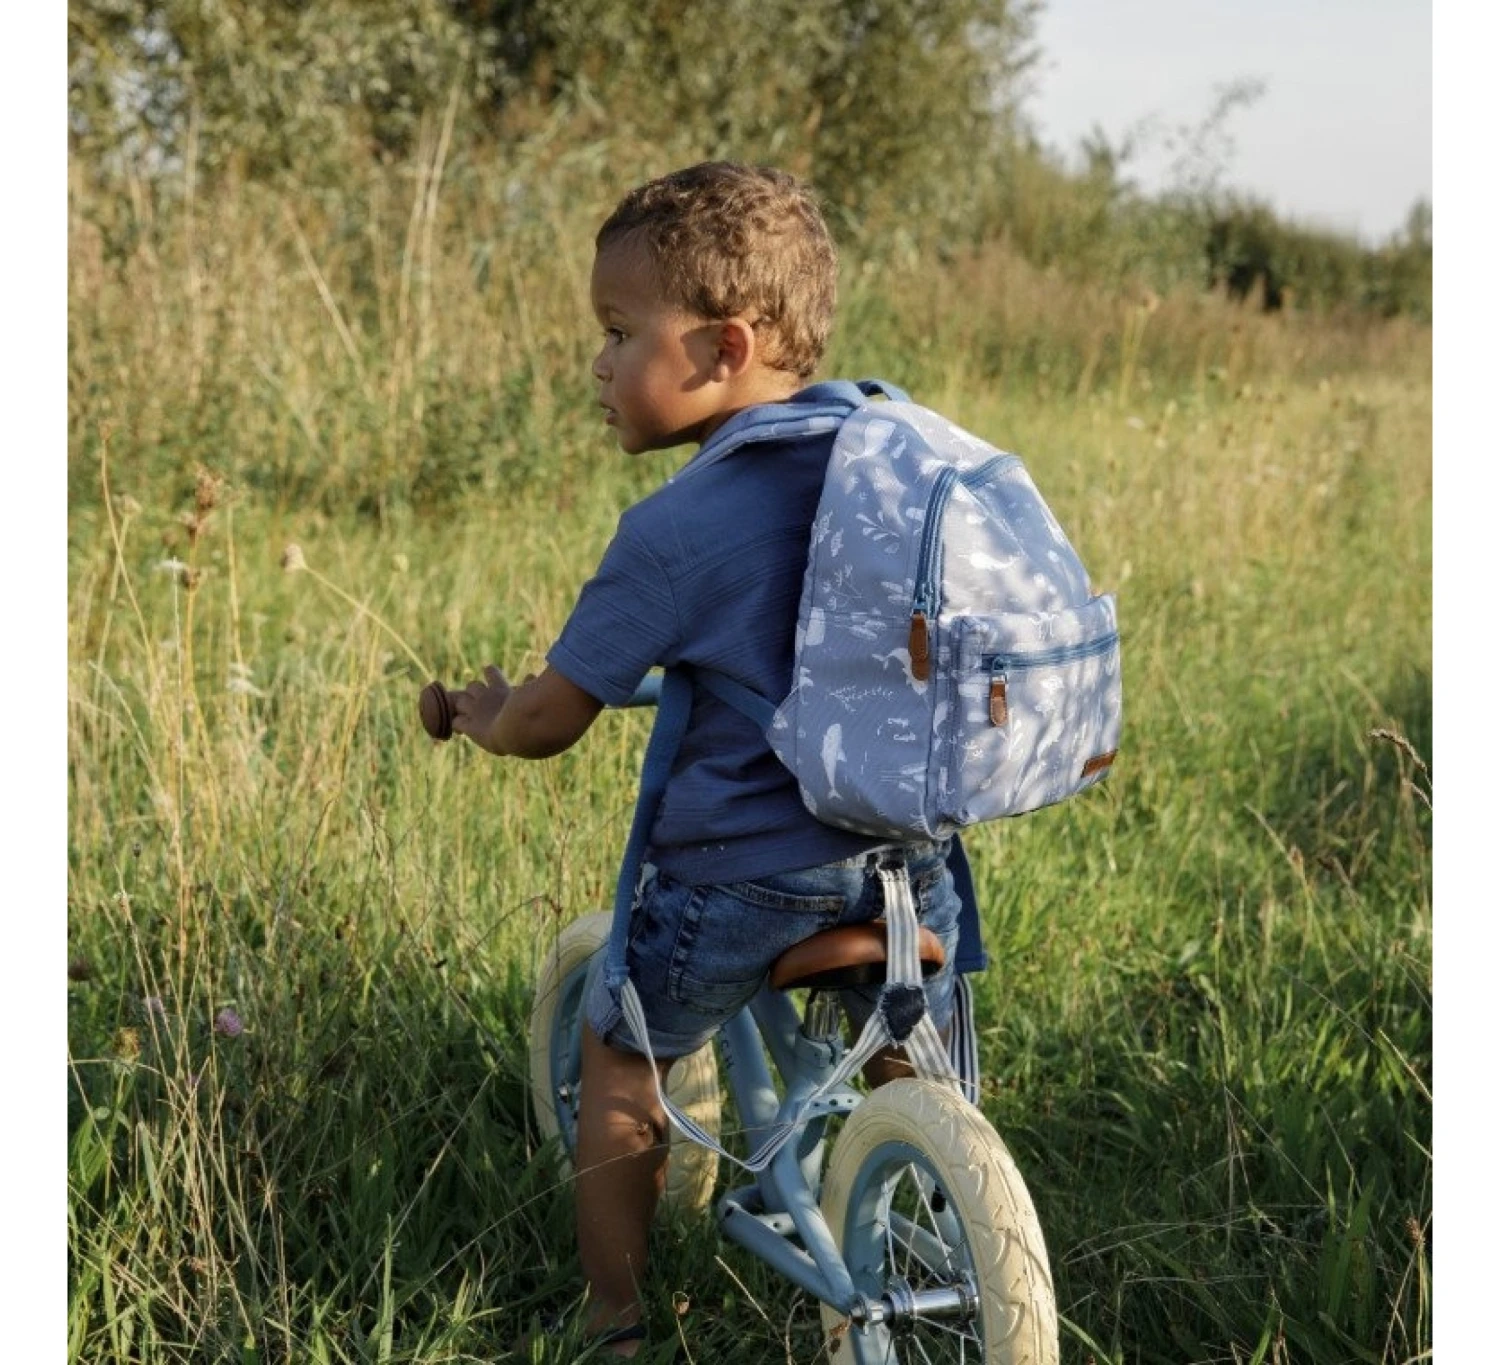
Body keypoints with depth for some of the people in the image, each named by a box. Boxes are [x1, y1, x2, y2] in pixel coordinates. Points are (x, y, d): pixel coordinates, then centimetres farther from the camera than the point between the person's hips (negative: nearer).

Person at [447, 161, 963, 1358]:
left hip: (738, 876, -5)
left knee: (622, 1055, 18)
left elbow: (548, 721, -9)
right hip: (903, 856, 5)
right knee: (915, 1079, 24)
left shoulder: (675, 529, -16)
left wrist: (484, 711, 13)